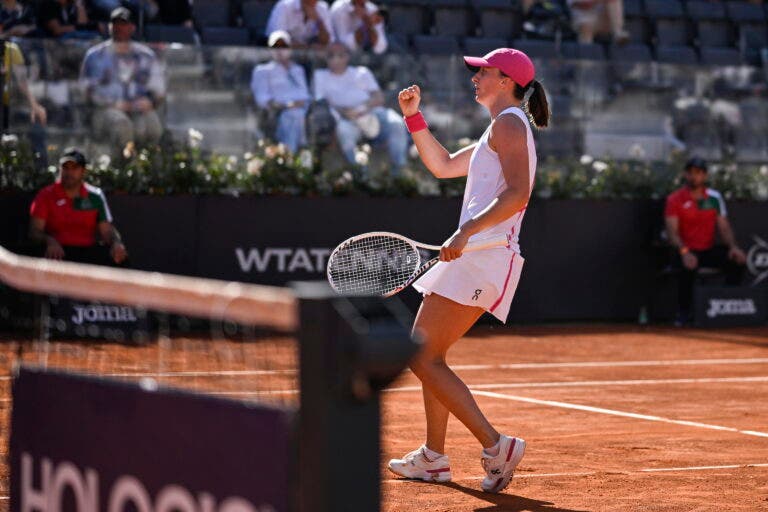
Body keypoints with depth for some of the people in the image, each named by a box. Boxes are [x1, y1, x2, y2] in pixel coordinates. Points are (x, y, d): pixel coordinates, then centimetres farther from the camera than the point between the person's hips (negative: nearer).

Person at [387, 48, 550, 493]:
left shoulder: (510, 122, -8)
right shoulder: (501, 130, 23)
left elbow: (518, 194, -22)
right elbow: (443, 165, 32)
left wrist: (467, 232, -27)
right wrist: (414, 117, 23)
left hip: (483, 258, -11)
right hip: (475, 259, 11)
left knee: (423, 357, -13)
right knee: (428, 354, 17)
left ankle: (496, 444, -18)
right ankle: (434, 458, 22)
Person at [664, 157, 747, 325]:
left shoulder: (714, 197, 9)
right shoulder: (675, 199, -2)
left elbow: (724, 227, 8)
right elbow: (672, 232, -12)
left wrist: (733, 246, -13)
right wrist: (684, 251, -31)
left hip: (709, 250, 4)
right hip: (686, 251, -4)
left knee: (738, 259, -22)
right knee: (688, 266, -38)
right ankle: (683, 313, -21)